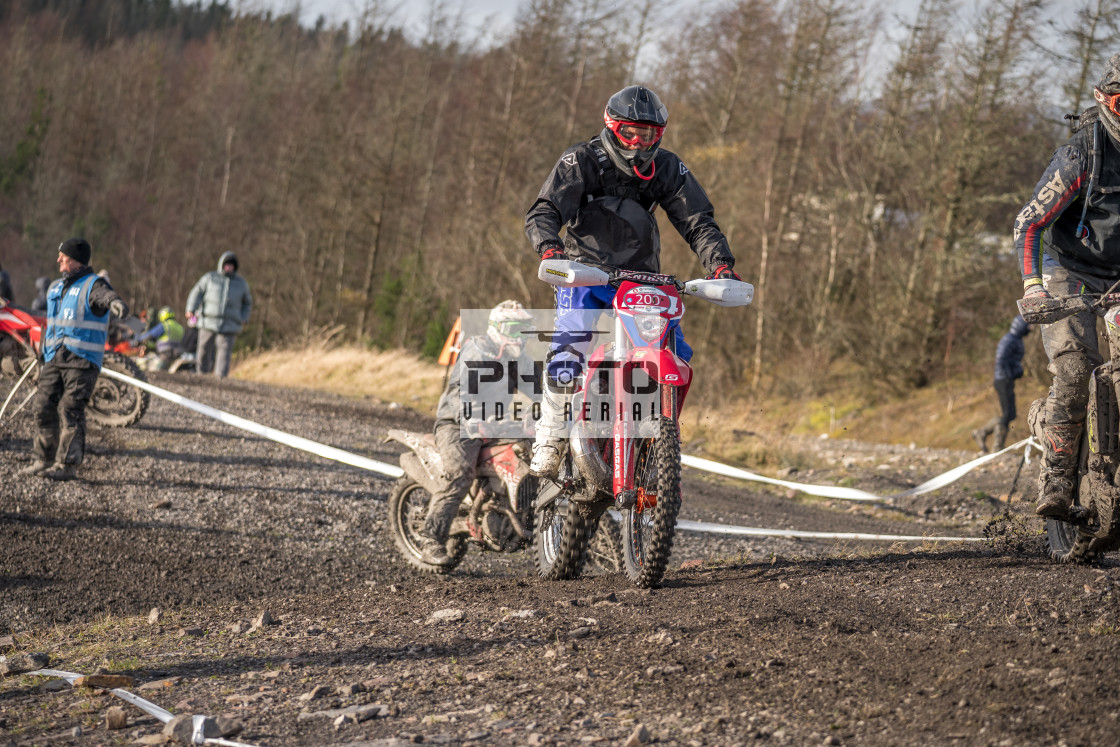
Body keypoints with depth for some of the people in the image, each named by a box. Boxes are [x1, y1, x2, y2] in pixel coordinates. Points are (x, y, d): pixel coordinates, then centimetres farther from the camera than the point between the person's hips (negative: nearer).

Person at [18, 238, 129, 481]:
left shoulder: (92, 285, -8)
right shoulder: (55, 288, 18)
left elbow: (105, 295, -33)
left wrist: (115, 302, -56)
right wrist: (46, 353, 32)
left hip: (82, 360, -7)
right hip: (54, 358, 7)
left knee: (71, 411, -10)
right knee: (43, 407, 4)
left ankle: (67, 464, -8)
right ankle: (44, 459, 14)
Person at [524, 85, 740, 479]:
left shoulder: (668, 169, 2)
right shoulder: (582, 161, -7)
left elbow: (697, 222, 0)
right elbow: (542, 213, -15)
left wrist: (720, 265, -17)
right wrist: (549, 248, -37)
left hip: (642, 277, 3)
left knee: (676, 354, -9)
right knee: (569, 349, -25)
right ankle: (549, 439, -11)